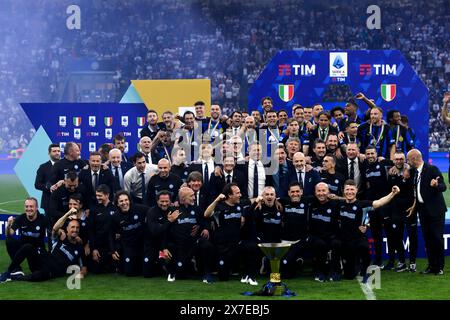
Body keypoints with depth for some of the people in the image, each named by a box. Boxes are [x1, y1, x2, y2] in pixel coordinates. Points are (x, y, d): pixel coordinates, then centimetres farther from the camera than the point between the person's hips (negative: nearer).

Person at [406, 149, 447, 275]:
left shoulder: (432, 169, -11)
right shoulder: (415, 172, 11)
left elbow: (443, 187, -14)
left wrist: (436, 185, -35)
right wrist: (415, 205, 17)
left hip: (435, 209, -7)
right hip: (422, 209, 7)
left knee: (437, 237, -3)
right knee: (427, 239, 8)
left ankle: (440, 266, 6)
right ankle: (431, 265, 14)